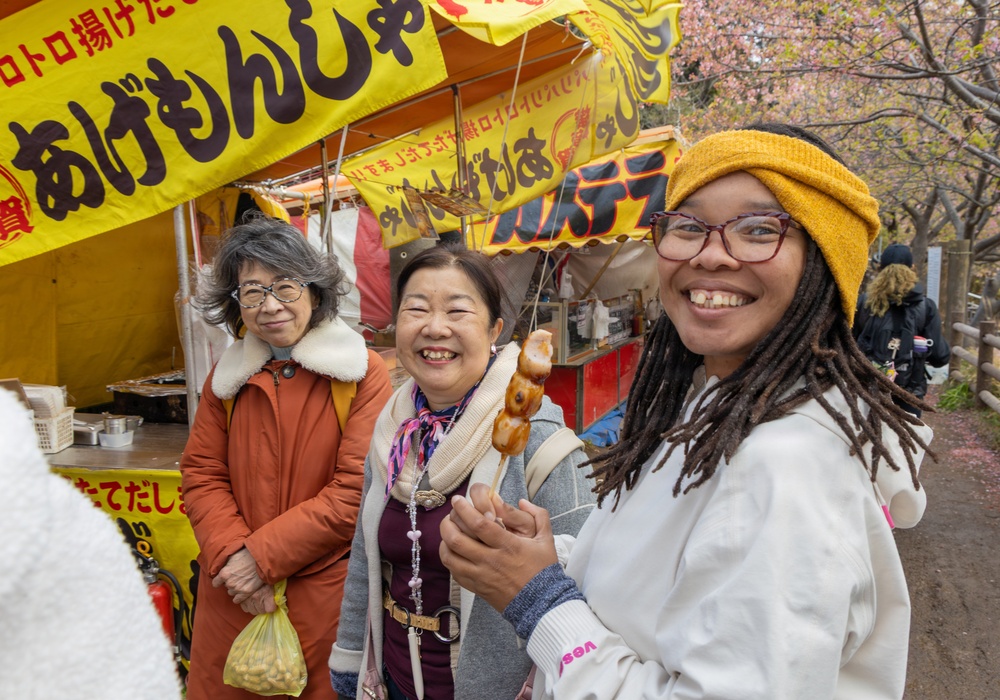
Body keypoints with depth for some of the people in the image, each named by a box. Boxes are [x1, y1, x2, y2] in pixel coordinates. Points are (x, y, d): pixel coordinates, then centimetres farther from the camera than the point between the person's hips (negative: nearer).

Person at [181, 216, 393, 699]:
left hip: (327, 593, -3)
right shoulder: (227, 377, 5)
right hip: (234, 594, 4)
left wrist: (263, 556, -14)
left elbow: (357, 490, -15)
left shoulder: (362, 373, -10)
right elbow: (201, 476, 3)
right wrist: (232, 555, -13)